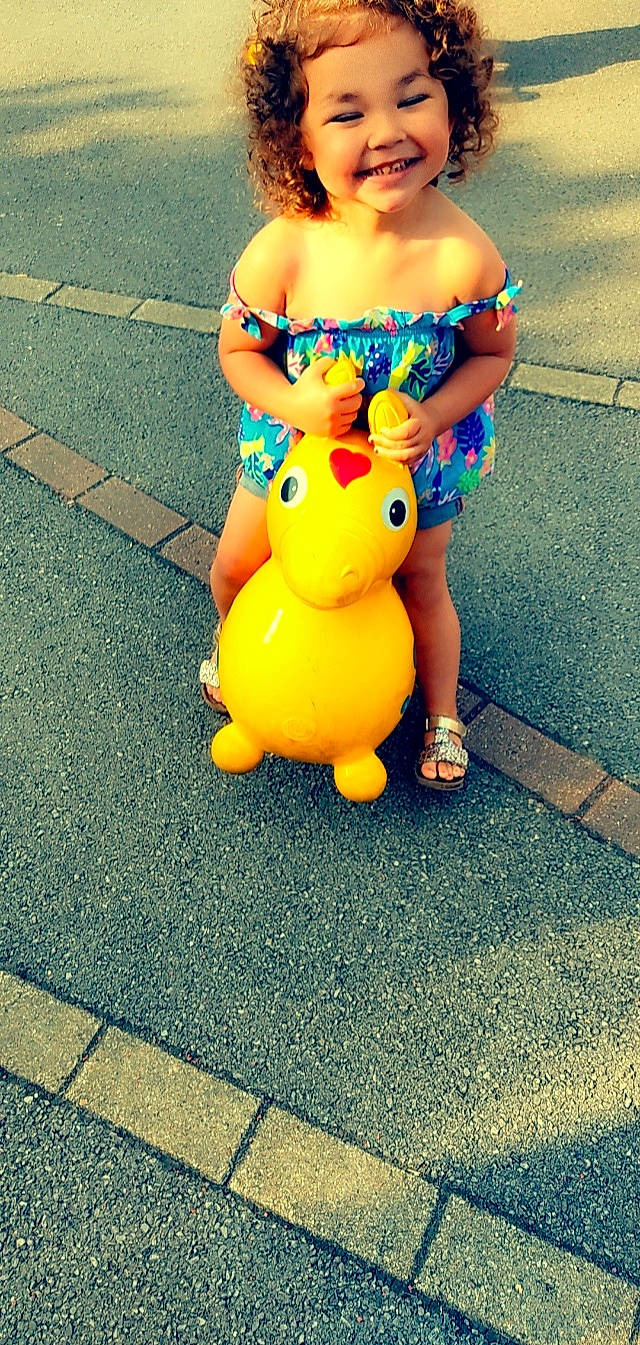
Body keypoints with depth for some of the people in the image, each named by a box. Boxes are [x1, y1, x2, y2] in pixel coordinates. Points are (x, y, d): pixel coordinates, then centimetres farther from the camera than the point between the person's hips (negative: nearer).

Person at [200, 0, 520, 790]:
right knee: (235, 568, 17)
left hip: (417, 456, -1)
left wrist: (432, 415, -27)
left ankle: (442, 713, 45)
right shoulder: (281, 254, -28)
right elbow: (238, 350, -12)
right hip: (295, 443, 2)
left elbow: (492, 353, -11)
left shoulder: (464, 257, -29)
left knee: (422, 585, 17)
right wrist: (293, 404, -30)